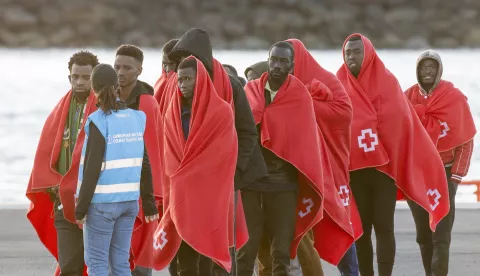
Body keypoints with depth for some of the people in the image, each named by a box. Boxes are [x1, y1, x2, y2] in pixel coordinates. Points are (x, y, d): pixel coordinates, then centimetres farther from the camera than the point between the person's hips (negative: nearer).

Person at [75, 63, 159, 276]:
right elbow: (144, 165, 8)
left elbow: (92, 168, -15)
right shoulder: (135, 119, 5)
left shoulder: (98, 121, -13)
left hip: (102, 202, -6)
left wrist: (81, 207, -10)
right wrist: (149, 202, 15)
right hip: (129, 200, 6)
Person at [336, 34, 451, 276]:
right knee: (361, 228, 5)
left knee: (383, 226, -5)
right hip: (353, 169, 2)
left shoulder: (387, 82, 2)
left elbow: (400, 124, -2)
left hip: (384, 166, -1)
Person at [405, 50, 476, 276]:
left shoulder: (454, 98, -6)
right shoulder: (408, 98, 4)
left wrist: (456, 175, -10)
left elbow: (466, 140, -5)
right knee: (423, 233, 8)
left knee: (441, 234, -10)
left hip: (444, 173, -4)